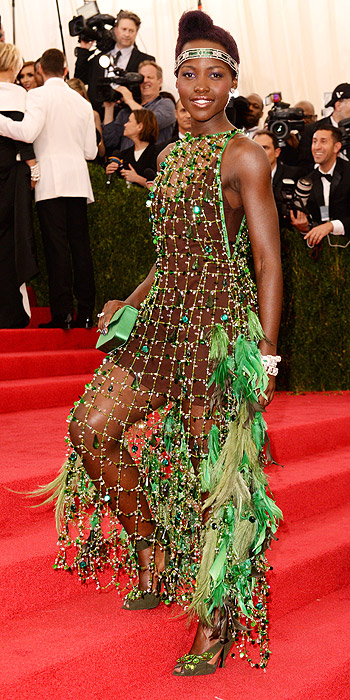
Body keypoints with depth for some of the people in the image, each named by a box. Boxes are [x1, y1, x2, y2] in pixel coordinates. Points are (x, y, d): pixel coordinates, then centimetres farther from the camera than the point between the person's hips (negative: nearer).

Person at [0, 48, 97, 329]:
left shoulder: (38, 95, -2)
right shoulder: (82, 102, 14)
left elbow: (27, 132, -19)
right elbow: (91, 151, 14)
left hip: (51, 180, -4)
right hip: (78, 181, 4)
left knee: (57, 246, -4)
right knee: (81, 245, 5)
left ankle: (62, 313, -5)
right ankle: (86, 312, 7)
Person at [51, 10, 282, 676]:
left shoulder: (244, 157, -7)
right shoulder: (171, 155, 15)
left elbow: (268, 261, -10)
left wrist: (267, 356, -14)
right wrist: (129, 302, 12)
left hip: (221, 325, -7)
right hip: (163, 316, 7)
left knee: (213, 468, -1)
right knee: (92, 428, 2)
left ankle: (215, 618, 15)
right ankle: (153, 556, 21)